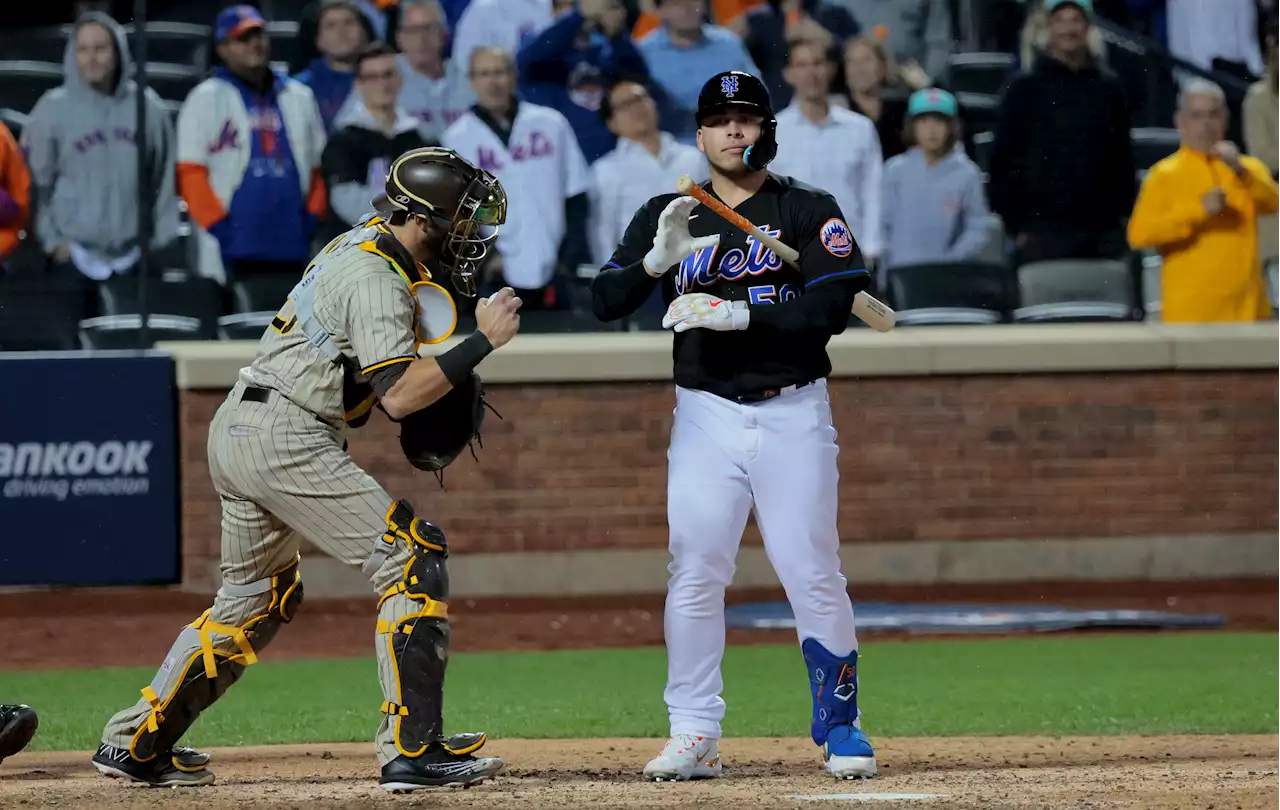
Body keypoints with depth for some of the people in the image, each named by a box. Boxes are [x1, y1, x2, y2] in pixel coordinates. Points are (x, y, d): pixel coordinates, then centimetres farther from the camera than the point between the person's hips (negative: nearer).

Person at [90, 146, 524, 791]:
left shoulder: (362, 243, 15)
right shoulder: (378, 278, -14)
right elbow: (398, 396, -21)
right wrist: (482, 342, -18)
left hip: (233, 426, 10)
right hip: (287, 440, -10)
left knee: (255, 596, 22)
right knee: (413, 559, -10)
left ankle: (136, 744, 23)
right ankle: (412, 751, -16)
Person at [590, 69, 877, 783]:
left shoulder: (811, 211, 2)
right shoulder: (667, 215, 10)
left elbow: (834, 306, -10)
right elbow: (605, 302, 2)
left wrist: (740, 313, -18)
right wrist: (658, 258, -17)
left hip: (793, 410, -2)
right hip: (706, 414, 2)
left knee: (813, 575, -4)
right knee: (695, 576, -4)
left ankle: (841, 724, 8)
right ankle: (695, 737, 0)